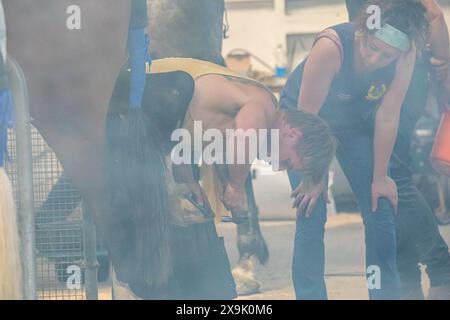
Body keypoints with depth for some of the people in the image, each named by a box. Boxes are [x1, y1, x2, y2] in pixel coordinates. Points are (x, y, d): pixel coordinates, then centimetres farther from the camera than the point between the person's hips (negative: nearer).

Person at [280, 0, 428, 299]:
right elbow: (307, 115, -28)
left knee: (381, 212, -2)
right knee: (312, 214, -13)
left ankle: (386, 293, 10)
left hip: (355, 121, 4)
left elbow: (388, 116, -18)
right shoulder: (331, 45, -37)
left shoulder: (405, 54, -26)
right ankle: (310, 295, -4)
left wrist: (380, 177, -12)